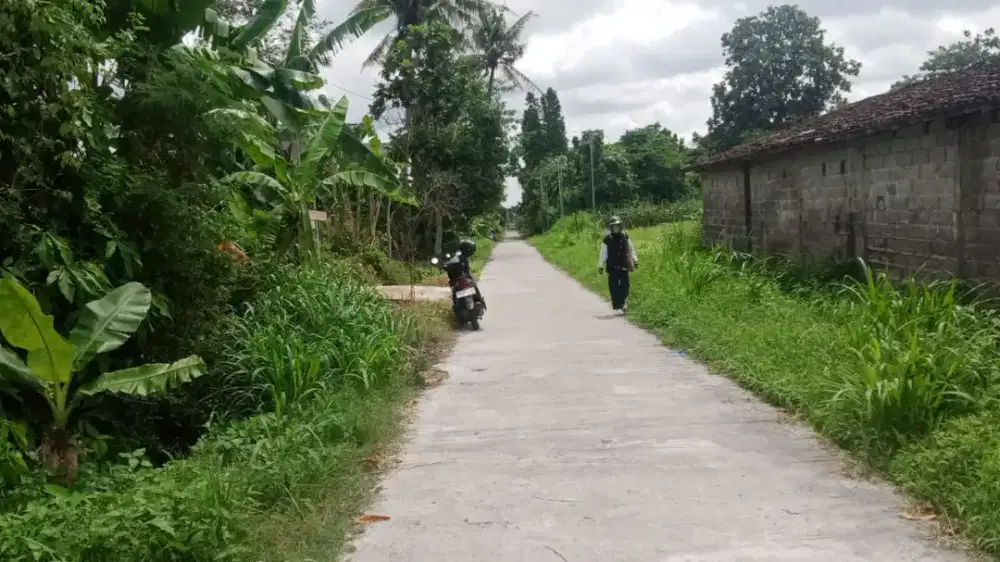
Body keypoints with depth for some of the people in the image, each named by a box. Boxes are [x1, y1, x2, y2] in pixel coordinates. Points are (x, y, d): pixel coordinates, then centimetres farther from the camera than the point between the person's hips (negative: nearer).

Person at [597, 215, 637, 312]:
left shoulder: (625, 237, 5)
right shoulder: (607, 240, -3)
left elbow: (631, 250, 11)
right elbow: (603, 254, -1)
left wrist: (635, 260, 4)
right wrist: (601, 265, -4)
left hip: (624, 267, 2)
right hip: (612, 267, -2)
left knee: (624, 286, 2)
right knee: (614, 287, -3)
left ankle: (622, 302, 14)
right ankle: (616, 304, 3)